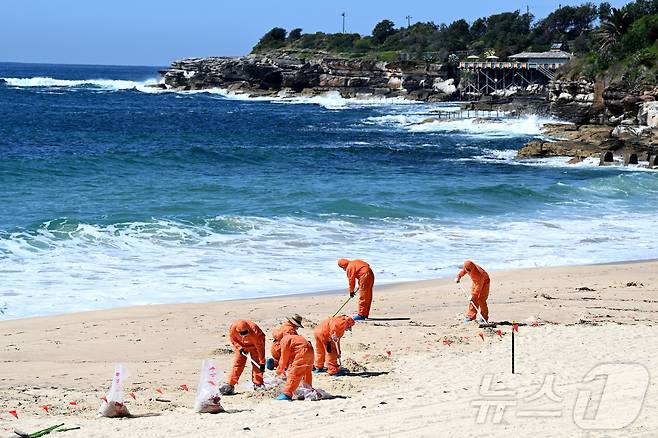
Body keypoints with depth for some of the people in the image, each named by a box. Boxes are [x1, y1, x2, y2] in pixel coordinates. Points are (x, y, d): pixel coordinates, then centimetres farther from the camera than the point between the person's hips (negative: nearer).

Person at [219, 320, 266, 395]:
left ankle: (258, 384, 0)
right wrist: (240, 348, -25)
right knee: (238, 363, -6)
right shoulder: (233, 328, -32)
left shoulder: (254, 331, -40)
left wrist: (262, 363, -33)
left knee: (257, 364, -9)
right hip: (241, 345, 2)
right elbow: (233, 339, -9)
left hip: (254, 345, -2)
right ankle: (230, 385, -7)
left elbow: (260, 347, -34)